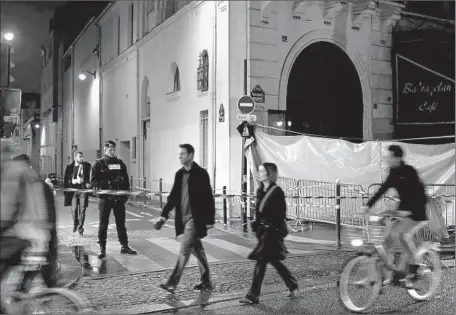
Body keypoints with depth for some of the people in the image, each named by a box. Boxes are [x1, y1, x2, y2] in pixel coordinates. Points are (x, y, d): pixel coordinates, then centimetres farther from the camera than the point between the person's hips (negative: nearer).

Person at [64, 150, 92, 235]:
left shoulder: (87, 166, 4)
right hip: (73, 190, 1)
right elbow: (66, 179, 2)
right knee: (74, 209, 2)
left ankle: (80, 228, 8)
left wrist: (89, 184, -10)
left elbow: (91, 177, 7)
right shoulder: (70, 167, 5)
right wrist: (75, 180, -13)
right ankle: (75, 224, 28)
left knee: (82, 209, -3)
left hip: (83, 190, -1)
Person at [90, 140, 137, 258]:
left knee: (121, 223, 9)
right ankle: (102, 248, 11)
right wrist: (106, 183, -20)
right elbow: (93, 181, -7)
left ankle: (124, 246, 17)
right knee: (103, 224, 4)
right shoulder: (98, 164, -1)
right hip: (104, 197, -3)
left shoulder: (120, 163, 10)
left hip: (119, 198, 3)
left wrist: (126, 193, 1)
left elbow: (126, 179, 11)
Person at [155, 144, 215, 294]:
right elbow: (173, 196, 10)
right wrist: (164, 215, 1)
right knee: (197, 250, 14)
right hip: (183, 218, 7)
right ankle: (206, 282, 23)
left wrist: (210, 220, -12)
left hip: (195, 218, -7)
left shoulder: (201, 173, -10)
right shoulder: (179, 174, 9)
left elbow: (208, 198, -10)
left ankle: (172, 283, -6)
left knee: (184, 250, -8)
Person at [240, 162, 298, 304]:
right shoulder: (260, 191, 11)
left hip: (272, 232, -8)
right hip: (263, 231, 8)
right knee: (273, 260, 16)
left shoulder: (277, 191, -12)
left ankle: (253, 296, -2)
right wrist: (256, 226, 13)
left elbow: (281, 214, -13)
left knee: (261, 261, -7)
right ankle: (293, 285, 33)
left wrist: (273, 231, -18)